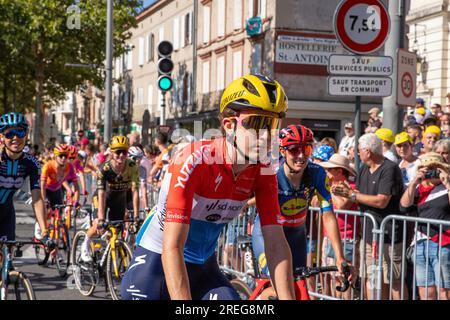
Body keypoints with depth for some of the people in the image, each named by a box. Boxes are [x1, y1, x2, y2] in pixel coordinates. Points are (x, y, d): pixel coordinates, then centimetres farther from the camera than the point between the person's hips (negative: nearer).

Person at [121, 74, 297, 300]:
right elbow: (171, 248, -34)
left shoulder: (263, 173, -13)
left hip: (203, 266, 5)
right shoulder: (192, 162, -29)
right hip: (157, 259, -4)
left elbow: (276, 245, -13)